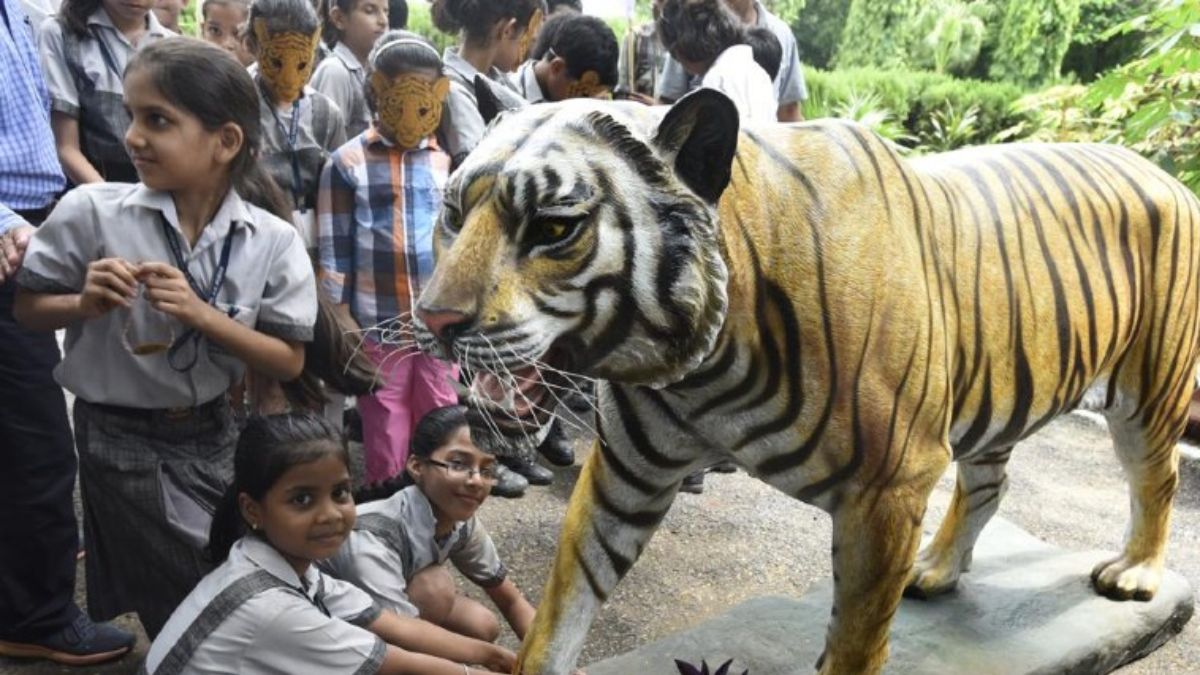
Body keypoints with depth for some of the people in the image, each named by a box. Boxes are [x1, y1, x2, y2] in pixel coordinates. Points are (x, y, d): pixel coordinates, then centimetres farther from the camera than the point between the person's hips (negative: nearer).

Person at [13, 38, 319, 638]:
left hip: (214, 432, 3)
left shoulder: (273, 240, -12)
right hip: (123, 439, -2)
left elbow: (289, 363, -11)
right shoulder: (90, 211, -14)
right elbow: (28, 309, -1)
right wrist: (85, 304, -22)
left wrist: (199, 314, -23)